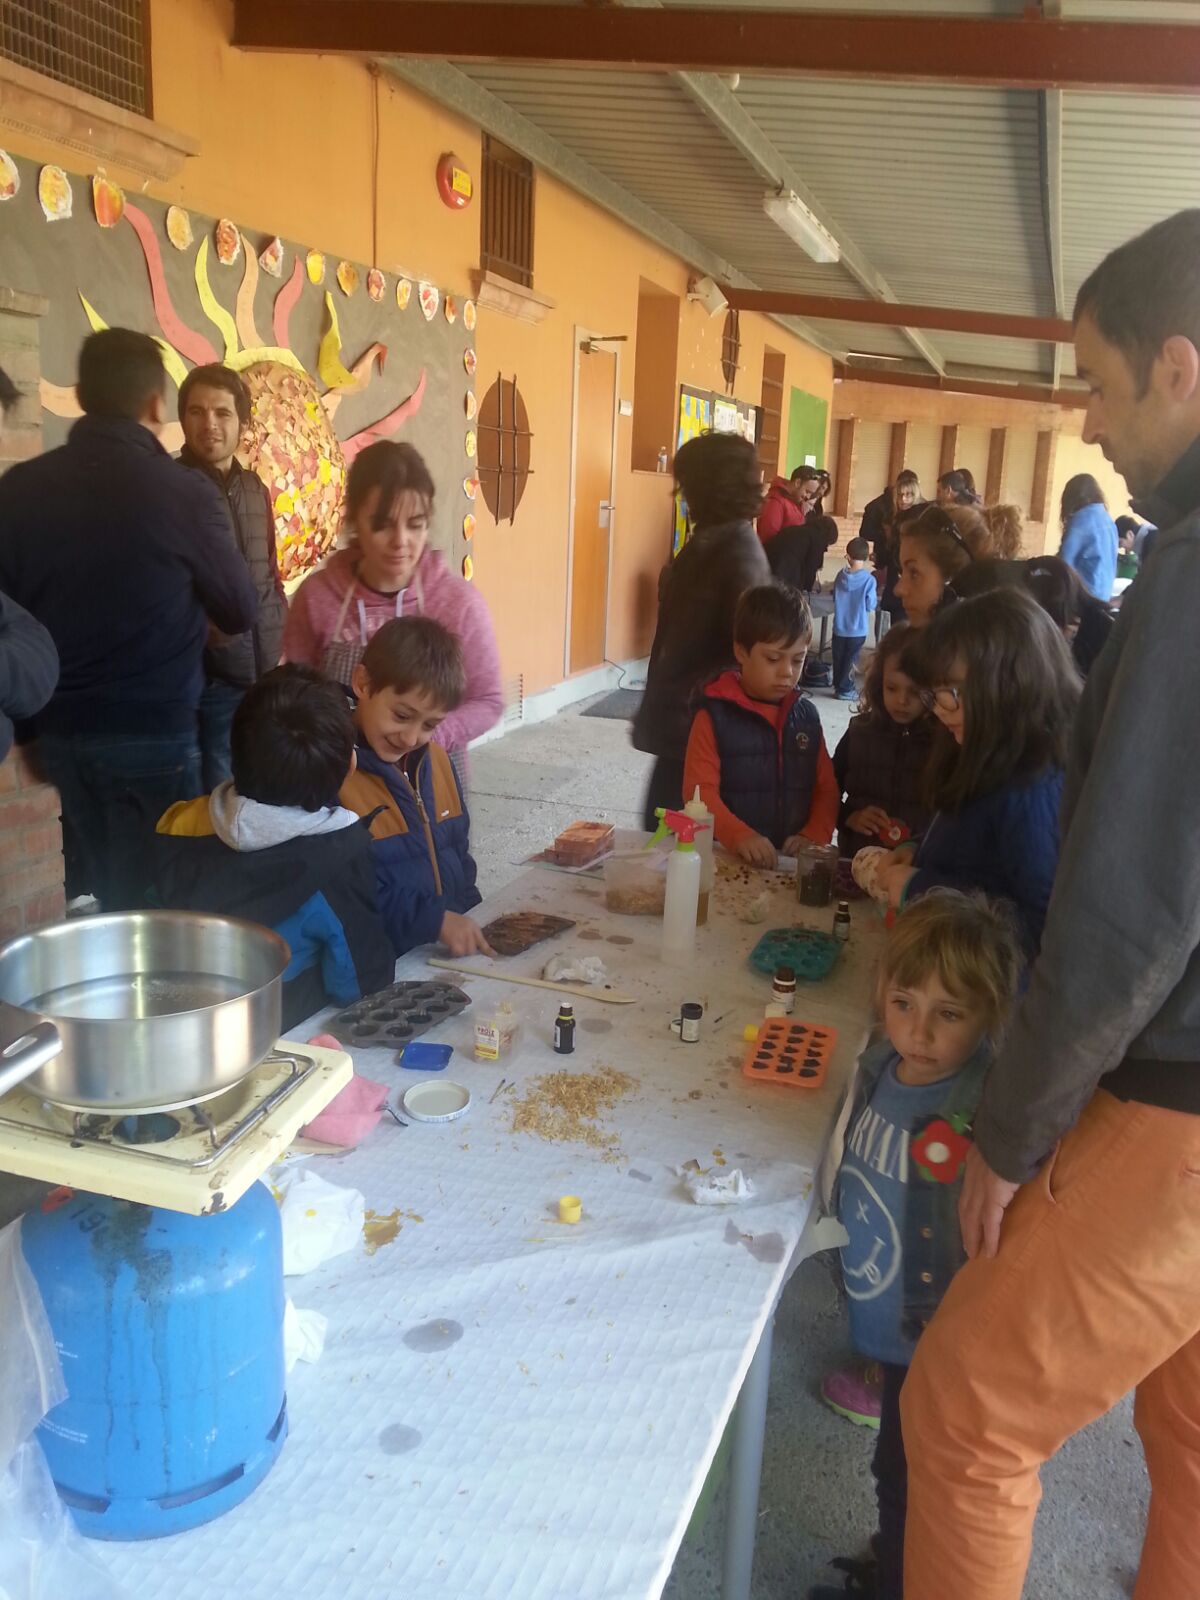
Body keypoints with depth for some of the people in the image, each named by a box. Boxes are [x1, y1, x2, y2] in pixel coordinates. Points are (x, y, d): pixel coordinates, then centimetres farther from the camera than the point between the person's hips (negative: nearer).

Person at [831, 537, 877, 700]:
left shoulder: (841, 576, -5)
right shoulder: (869, 579, -16)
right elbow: (871, 605, -10)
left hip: (839, 627, 3)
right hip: (857, 629, -3)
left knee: (838, 659, 16)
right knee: (851, 660, 8)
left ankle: (838, 685, 27)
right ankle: (845, 689, 13)